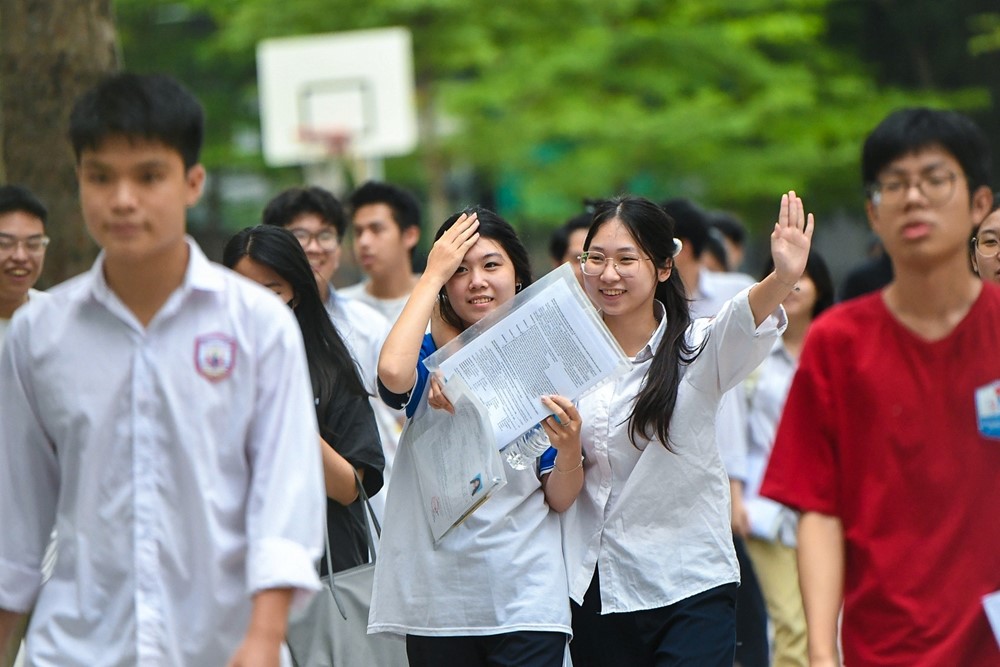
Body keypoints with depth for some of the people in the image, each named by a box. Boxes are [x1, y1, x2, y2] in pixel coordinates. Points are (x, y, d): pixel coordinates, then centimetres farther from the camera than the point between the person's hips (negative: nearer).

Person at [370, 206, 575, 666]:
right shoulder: (431, 357, 4)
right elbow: (392, 373, -23)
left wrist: (570, 447, -17)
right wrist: (432, 275, -11)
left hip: (525, 599, 0)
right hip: (438, 599, 1)